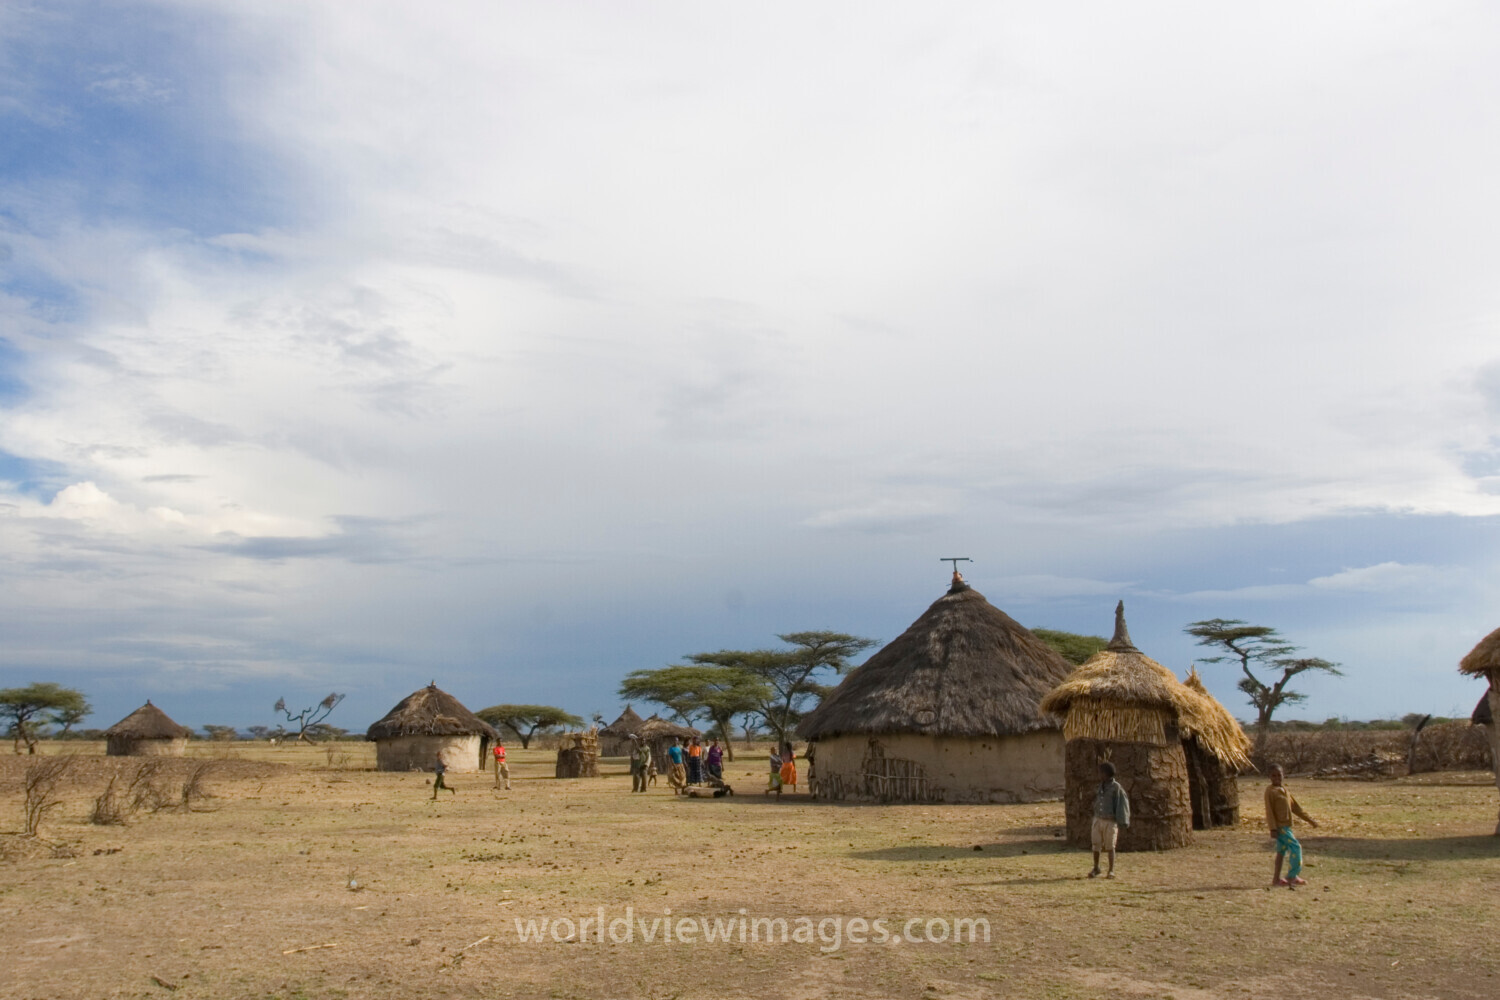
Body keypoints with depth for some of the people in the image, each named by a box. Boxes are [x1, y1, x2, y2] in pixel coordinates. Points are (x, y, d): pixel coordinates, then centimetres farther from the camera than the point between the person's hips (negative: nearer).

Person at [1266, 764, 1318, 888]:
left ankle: (1276, 878, 15)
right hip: (1279, 826, -8)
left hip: (1285, 825, 8)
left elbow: (1295, 807, 19)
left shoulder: (1284, 789, 13)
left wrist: (1309, 820, 19)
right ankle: (1292, 877, -6)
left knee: (1282, 850, 10)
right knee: (1295, 847, -11)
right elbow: (1269, 811, -17)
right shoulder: (1270, 791, -13)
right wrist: (1273, 829, -22)